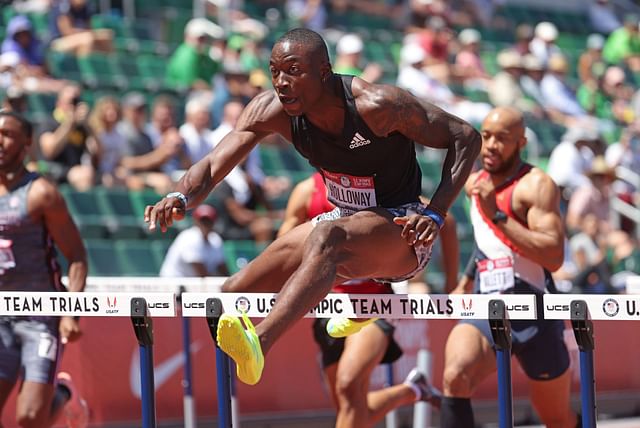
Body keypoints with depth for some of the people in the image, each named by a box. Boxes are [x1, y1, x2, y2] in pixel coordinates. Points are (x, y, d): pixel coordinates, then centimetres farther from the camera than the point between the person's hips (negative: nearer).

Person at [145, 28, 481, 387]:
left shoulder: (376, 106, -24)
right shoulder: (272, 111, -10)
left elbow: (466, 137, -16)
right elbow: (215, 164, -15)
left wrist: (435, 214, -25)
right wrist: (182, 198, -38)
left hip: (400, 231, -8)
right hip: (346, 223, 8)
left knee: (326, 237, -40)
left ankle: (259, 343, -58)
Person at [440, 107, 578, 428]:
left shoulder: (536, 185, -12)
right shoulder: (475, 184, 11)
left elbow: (554, 256, -25)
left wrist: (498, 216, -28)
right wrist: (467, 280, 30)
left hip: (534, 314, -5)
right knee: (454, 378, -27)